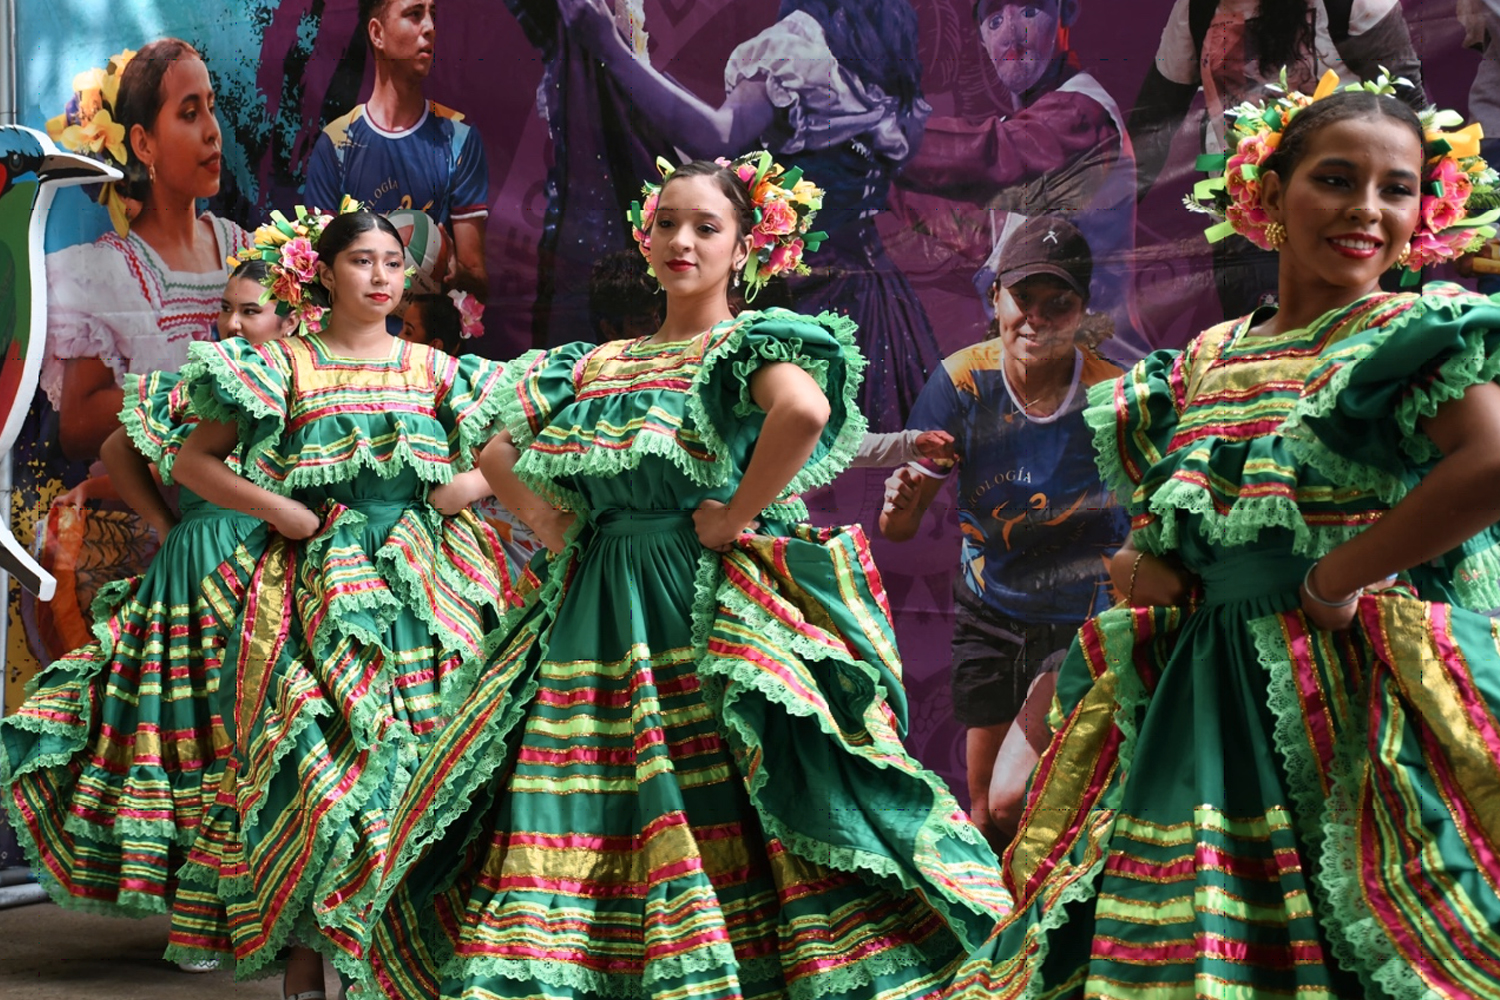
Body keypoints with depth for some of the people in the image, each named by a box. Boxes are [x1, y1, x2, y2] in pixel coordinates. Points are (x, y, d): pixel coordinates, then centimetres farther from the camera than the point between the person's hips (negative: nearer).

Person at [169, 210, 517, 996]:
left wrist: (463, 488, -1)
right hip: (321, 583, -2)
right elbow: (192, 462, 4)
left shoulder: (434, 368, 12)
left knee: (427, 754, -2)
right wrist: (281, 511, -7)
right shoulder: (284, 365, 5)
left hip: (427, 588, 3)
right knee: (318, 755, -10)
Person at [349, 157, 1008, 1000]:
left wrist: (735, 516, -19)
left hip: (711, 608, -6)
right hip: (599, 616, 6)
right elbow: (497, 454, 23)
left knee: (715, 820, -10)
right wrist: (554, 527, 10)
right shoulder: (598, 364, 17)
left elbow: (805, 407, -24)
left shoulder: (749, 343, -1)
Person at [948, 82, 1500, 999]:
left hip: (1357, 706, -5)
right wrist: (1148, 564, 1)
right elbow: (1159, 514, 24)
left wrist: (1331, 579, -19)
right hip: (1195, 700, 5)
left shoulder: (1417, 337, -4)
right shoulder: (1204, 362, 13)